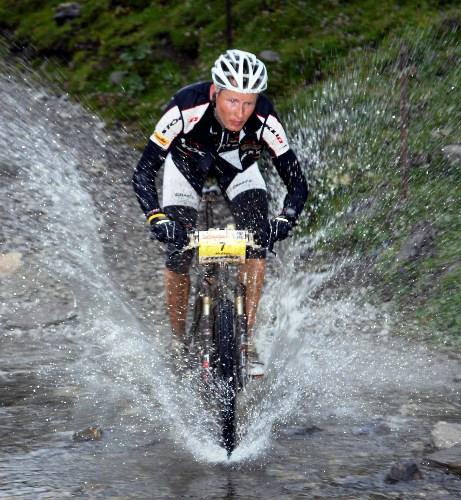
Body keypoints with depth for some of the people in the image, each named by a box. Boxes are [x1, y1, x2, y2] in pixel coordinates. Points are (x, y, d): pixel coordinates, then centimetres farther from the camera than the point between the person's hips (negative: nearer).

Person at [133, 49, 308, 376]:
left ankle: (247, 338, -8)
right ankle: (179, 343, 9)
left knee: (259, 242, -20)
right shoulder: (186, 109, -39)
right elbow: (143, 172, -37)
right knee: (178, 255, -12)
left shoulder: (265, 119, -34)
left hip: (238, 162, 1)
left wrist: (286, 219, -48)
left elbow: (297, 181, -29)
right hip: (187, 161, -1)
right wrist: (156, 217, -52)